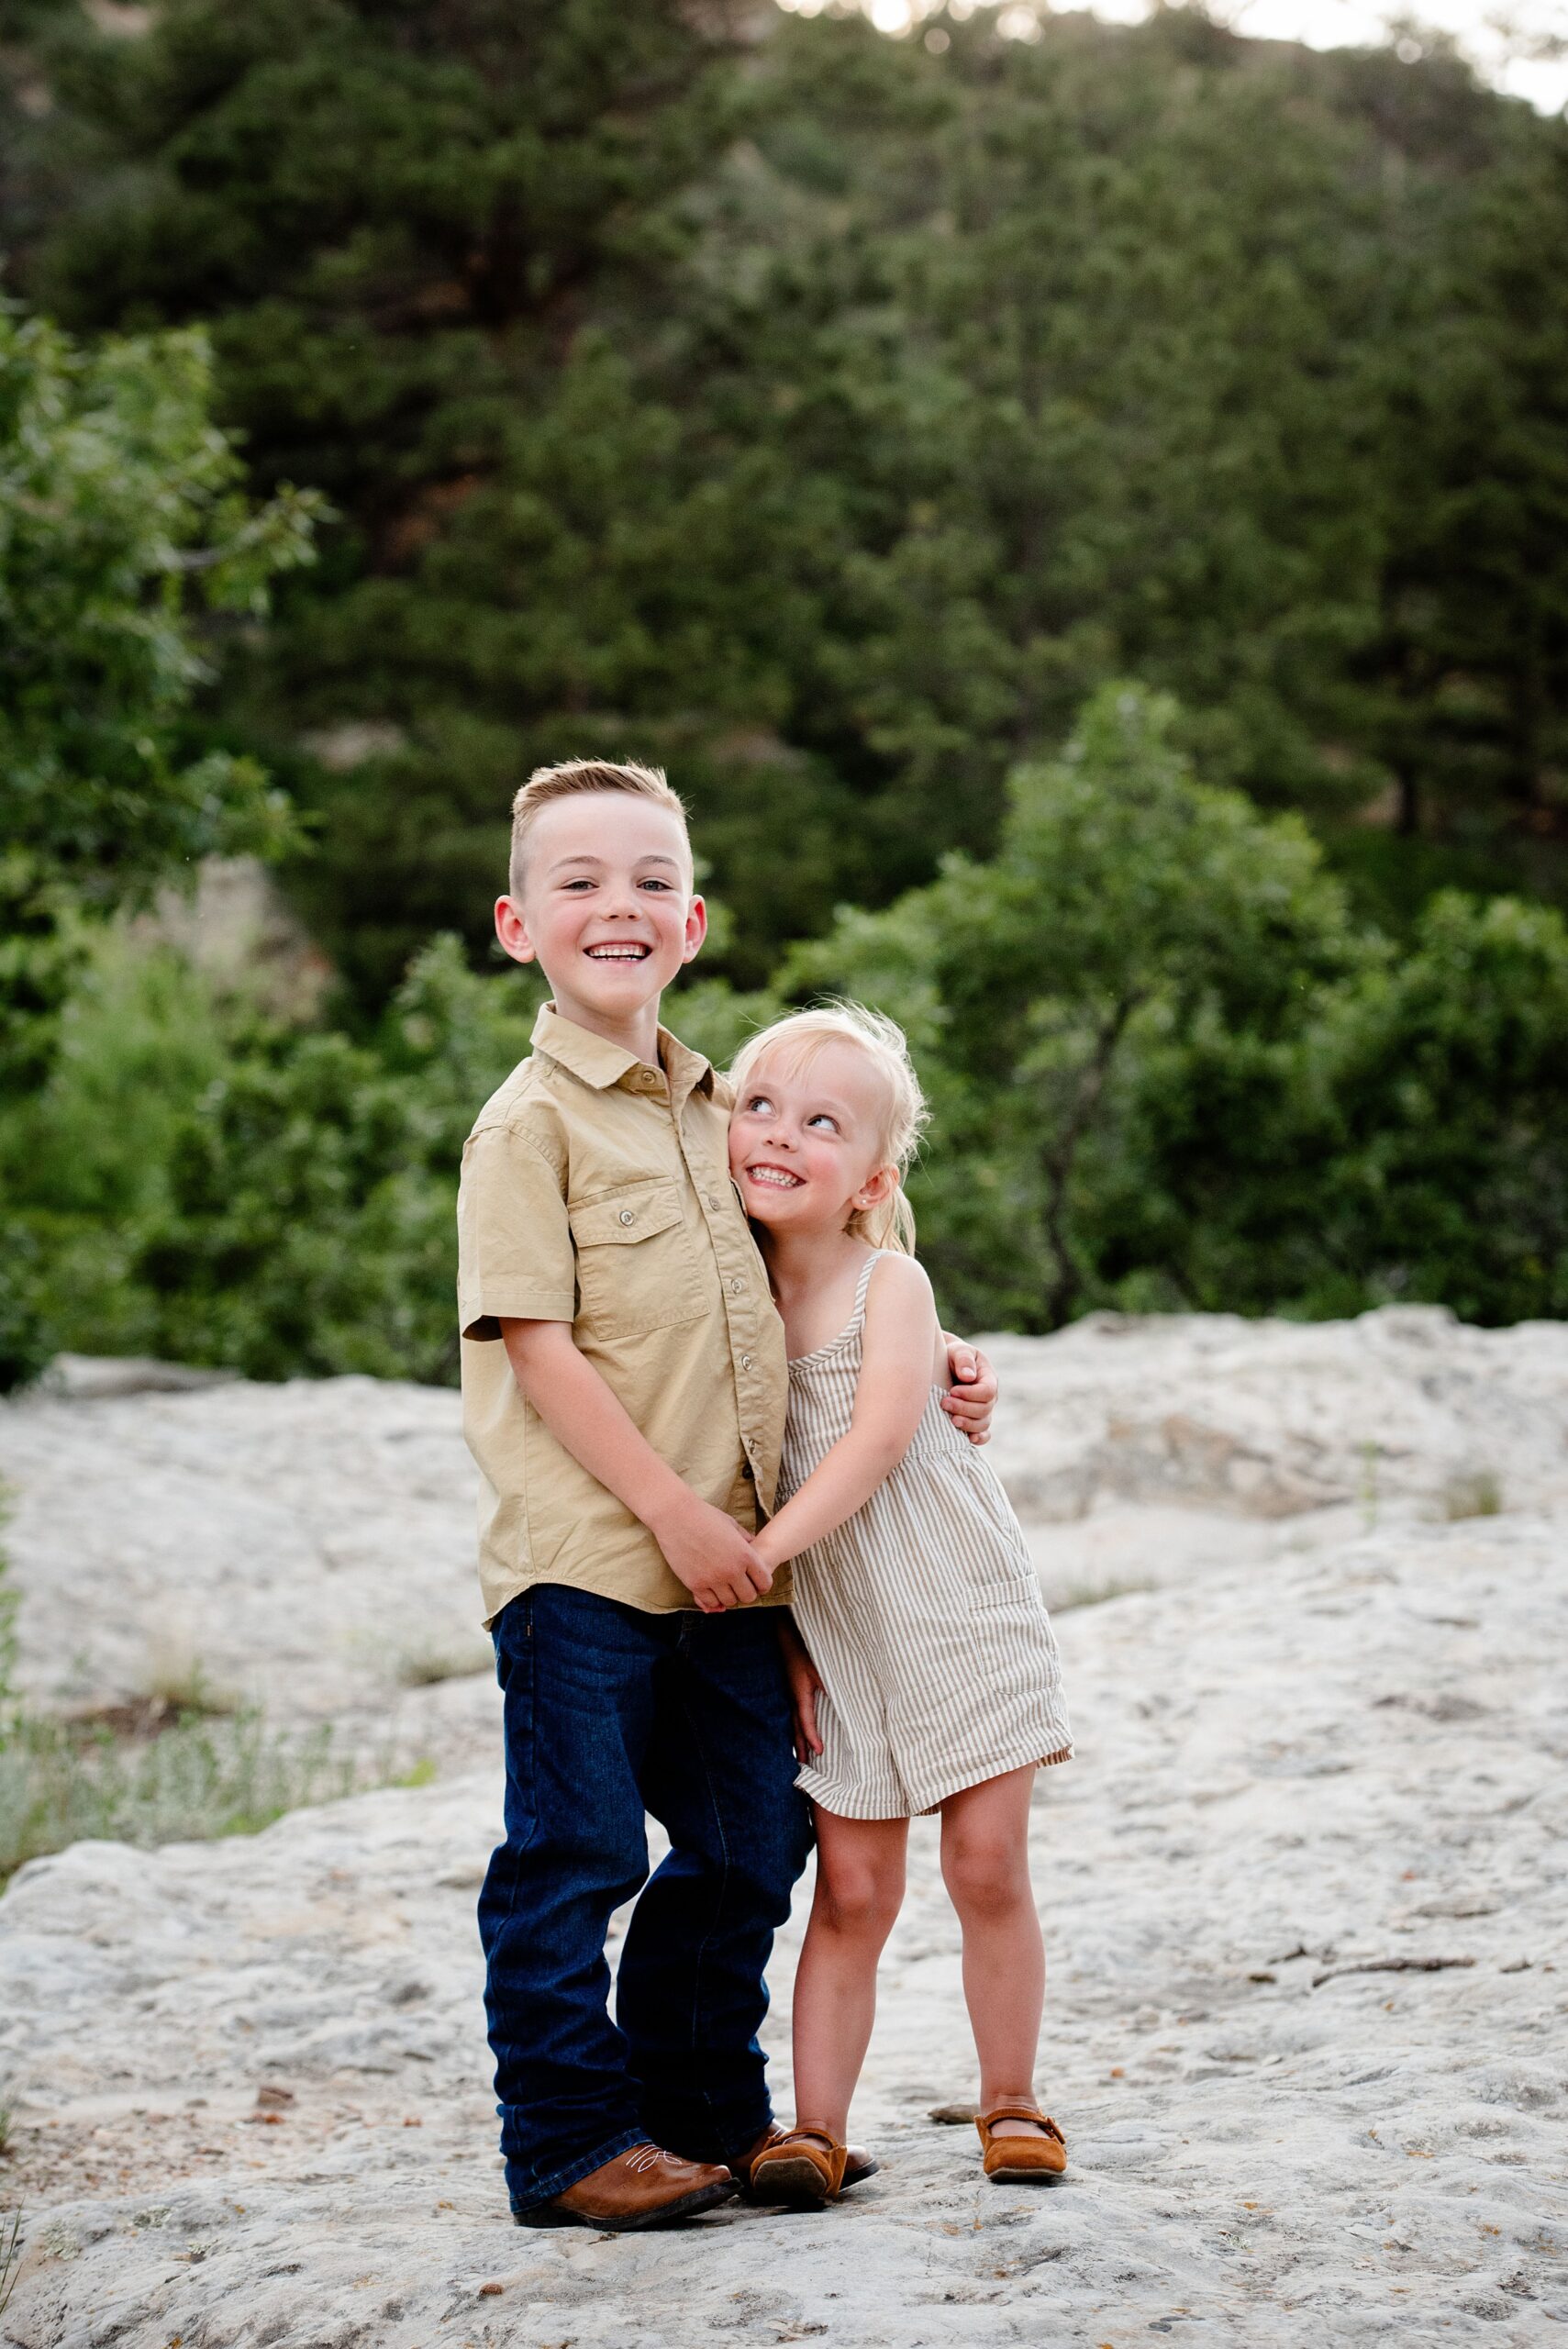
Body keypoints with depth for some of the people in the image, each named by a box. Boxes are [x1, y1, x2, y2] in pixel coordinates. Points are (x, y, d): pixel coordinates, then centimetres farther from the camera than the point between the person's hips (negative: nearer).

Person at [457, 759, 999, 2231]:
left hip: (721, 1558, 7)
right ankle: (568, 2139, 11)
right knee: (572, 1860, -1)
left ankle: (705, 2109, 28)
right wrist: (671, 1509, -17)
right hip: (581, 1558, -7)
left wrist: (922, 1370, 13)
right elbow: (535, 1342, -14)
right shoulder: (529, 1123, -8)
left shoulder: (712, 1110, 14)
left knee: (749, 1847, 13)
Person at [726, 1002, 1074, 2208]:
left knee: (988, 1866, -1)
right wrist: (779, 1634, -1)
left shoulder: (889, 1282, -10)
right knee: (851, 1892, 2)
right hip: (839, 1640, 3)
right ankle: (816, 2124, 3)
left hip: (962, 1611, -3)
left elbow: (879, 1438, -24)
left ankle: (1010, 2100, 14)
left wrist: (758, 1554, -29)